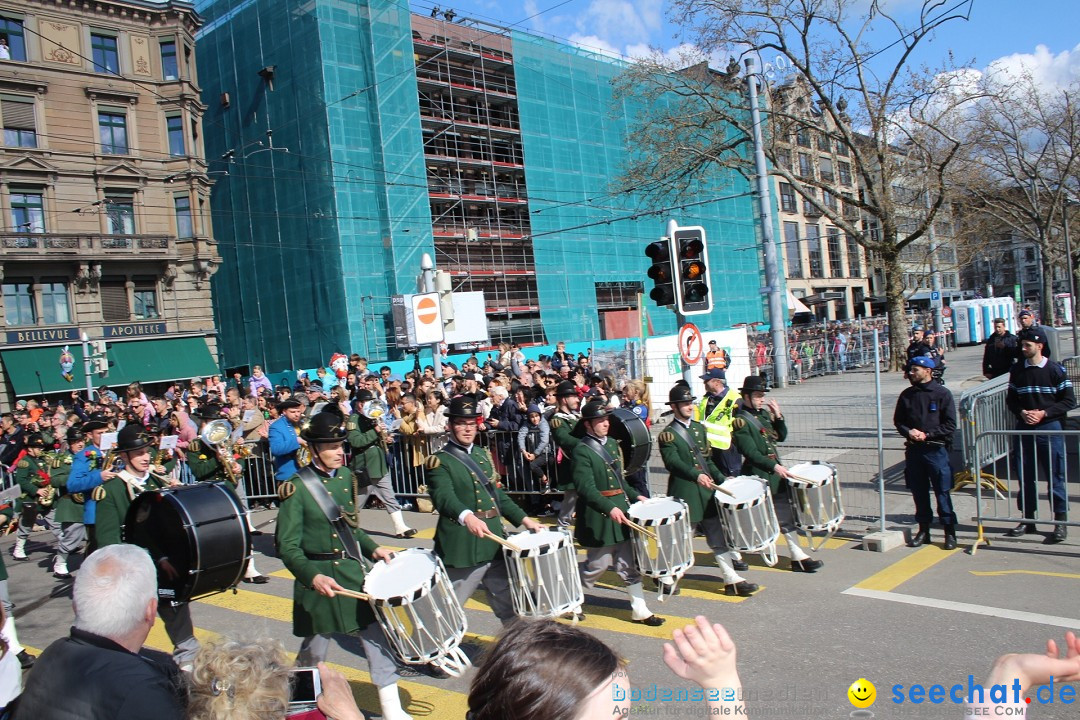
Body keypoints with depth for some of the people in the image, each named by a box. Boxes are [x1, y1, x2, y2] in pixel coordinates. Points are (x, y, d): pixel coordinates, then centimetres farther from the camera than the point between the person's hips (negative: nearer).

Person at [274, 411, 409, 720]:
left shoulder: (346, 476, 5)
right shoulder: (297, 488, -14)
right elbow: (287, 546, -17)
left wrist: (372, 548, 5)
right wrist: (313, 576, -30)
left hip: (353, 572, 5)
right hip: (318, 578, -5)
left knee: (375, 634, 3)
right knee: (315, 651, 9)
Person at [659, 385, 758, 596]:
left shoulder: (699, 428, 14)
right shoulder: (668, 435, -8)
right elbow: (673, 462, -24)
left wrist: (721, 479, 12)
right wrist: (696, 475, -37)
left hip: (706, 491, 7)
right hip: (683, 494, -7)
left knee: (717, 535, 7)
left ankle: (731, 580, 10)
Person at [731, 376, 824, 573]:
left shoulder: (764, 413, 11)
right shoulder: (740, 422, -14)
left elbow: (781, 437, 15)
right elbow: (751, 453, -21)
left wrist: (778, 416, 1)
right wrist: (774, 466, -28)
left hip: (775, 473, 7)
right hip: (758, 477, -7)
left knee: (786, 514, 7)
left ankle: (798, 557, 11)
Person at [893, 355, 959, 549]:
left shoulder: (942, 393, -3)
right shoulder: (907, 395, 9)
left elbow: (950, 425, -5)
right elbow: (898, 420, 15)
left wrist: (927, 434, -14)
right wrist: (908, 432, -5)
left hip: (936, 450, -4)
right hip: (913, 450, 4)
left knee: (942, 492, -1)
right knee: (919, 492, 10)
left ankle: (950, 531, 10)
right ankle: (923, 529, 21)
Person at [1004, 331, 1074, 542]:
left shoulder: (1055, 370, -5)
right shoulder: (1017, 370, 7)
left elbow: (1069, 401, -4)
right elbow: (1010, 399, 13)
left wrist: (1044, 413, -14)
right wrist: (1021, 413, -7)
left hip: (1049, 428, -4)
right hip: (1024, 429, 4)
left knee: (1056, 475, 0)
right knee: (1025, 475, 8)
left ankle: (1061, 521, 10)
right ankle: (1028, 519, 18)